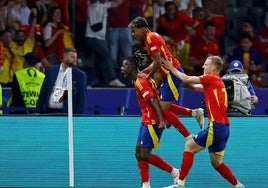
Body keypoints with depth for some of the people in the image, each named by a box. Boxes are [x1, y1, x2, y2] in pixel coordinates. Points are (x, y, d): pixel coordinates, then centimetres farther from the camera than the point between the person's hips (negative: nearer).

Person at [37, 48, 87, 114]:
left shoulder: (80, 75, 2)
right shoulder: (51, 70, 10)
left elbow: (82, 97, 0)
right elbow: (43, 91, 12)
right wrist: (39, 110, 8)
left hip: (66, 112, -3)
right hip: (49, 111, 3)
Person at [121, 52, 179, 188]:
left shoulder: (140, 82, -15)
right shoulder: (139, 80, 14)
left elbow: (154, 100, -23)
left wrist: (161, 120, -30)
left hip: (152, 122, -10)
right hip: (147, 121, 10)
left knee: (144, 155, -8)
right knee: (139, 153, 8)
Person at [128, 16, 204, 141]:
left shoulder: (151, 38, -14)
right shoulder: (149, 38, 16)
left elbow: (158, 62, -21)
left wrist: (148, 76, -9)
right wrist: (141, 73, 14)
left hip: (173, 73, -10)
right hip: (169, 74, 10)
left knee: (163, 109, -9)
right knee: (164, 106, 15)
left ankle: (189, 137, -7)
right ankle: (195, 113, 15)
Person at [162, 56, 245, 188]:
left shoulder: (211, 78, -7)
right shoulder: (217, 81, 20)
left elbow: (187, 79, -8)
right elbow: (194, 87, 25)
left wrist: (171, 68, 4)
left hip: (216, 126, -9)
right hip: (223, 127, 9)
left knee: (189, 147, -2)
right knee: (216, 162, 14)